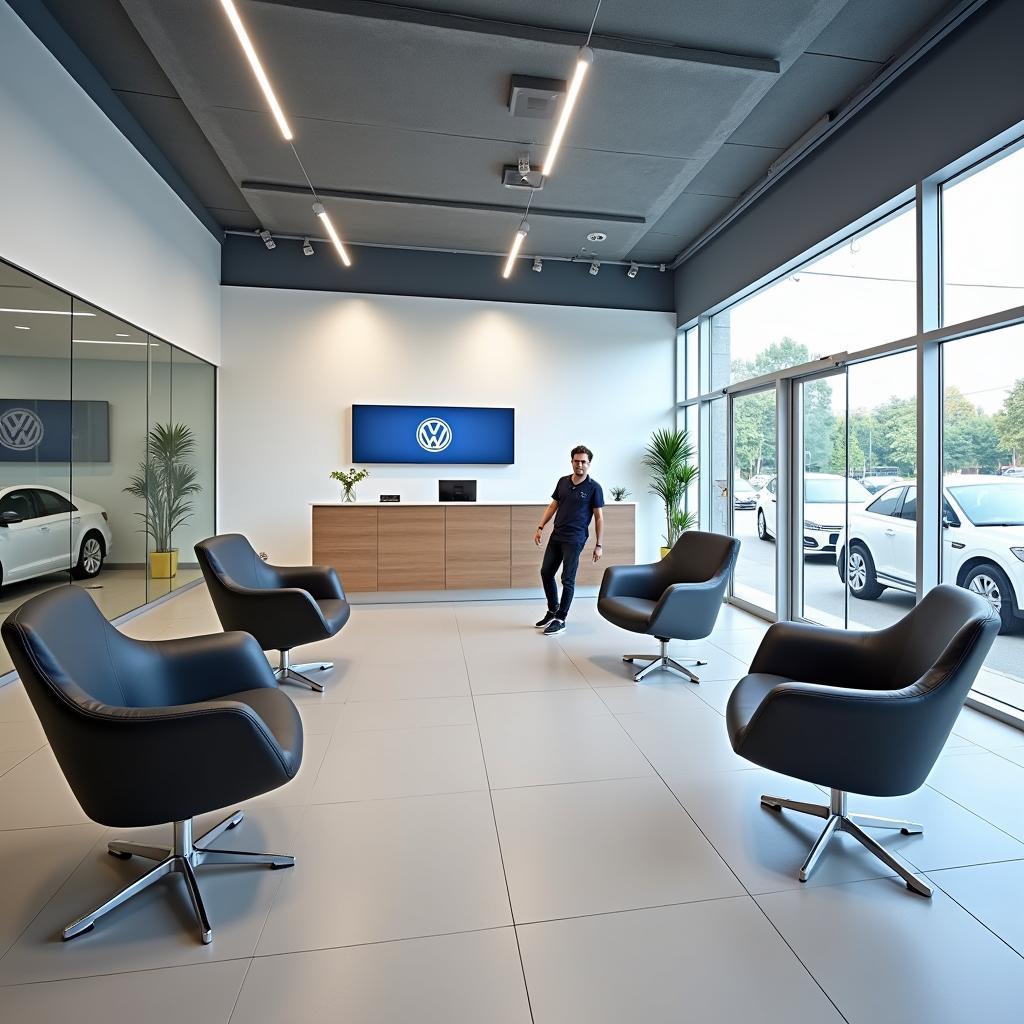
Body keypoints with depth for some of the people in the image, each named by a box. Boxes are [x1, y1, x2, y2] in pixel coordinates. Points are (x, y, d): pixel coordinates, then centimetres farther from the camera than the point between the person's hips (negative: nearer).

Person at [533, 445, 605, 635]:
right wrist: (540, 527, 6)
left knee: (567, 579, -2)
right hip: (556, 535, 6)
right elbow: (553, 506, 15)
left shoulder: (593, 487, -7)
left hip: (574, 539, -6)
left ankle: (560, 620, 10)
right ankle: (552, 610, 28)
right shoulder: (563, 481, 8)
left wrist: (599, 545, -7)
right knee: (546, 572, 10)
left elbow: (599, 517, -5)